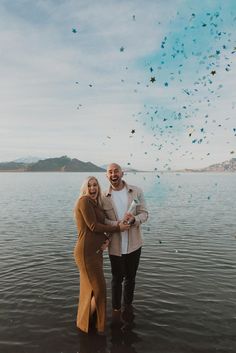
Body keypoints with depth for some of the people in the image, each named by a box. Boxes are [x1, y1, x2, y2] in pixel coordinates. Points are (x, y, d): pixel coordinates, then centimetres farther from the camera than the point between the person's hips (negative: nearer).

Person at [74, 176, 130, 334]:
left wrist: (105, 240, -7)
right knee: (99, 289, 1)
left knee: (90, 288, 19)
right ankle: (87, 324, 22)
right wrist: (117, 228, -11)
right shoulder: (84, 201, -15)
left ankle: (84, 321, 38)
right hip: (87, 253, -9)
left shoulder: (96, 204, 13)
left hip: (96, 252, 9)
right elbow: (93, 226, -18)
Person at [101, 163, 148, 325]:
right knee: (117, 278, 13)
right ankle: (116, 309, 34)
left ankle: (127, 306, 41)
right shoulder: (104, 197, -6)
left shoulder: (136, 192, -5)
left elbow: (144, 213, -5)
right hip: (115, 245, -1)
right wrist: (119, 224, -22)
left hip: (134, 244, 1)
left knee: (130, 277, 18)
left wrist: (133, 219, -26)